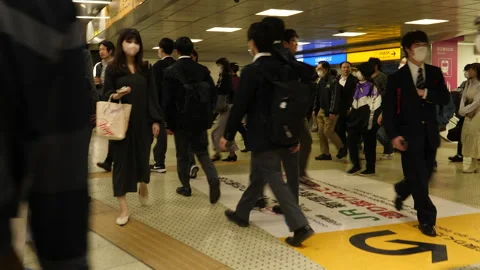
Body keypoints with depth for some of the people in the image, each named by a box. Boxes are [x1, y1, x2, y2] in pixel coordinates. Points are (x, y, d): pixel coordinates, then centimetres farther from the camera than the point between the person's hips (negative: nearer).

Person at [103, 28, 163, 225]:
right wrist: (114, 96, -23)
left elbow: (152, 96, 3)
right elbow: (106, 94, 0)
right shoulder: (112, 68, 0)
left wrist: (156, 120, -2)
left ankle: (143, 186, 44)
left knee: (142, 157, 10)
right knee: (122, 160, 0)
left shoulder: (146, 68, 5)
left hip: (143, 121, 2)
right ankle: (123, 208, 6)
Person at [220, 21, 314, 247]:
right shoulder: (281, 69, 7)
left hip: (262, 137, -8)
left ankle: (300, 226, -10)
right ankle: (241, 214, 36)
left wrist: (228, 135, -5)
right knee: (257, 177, 20)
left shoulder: (251, 71, -16)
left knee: (275, 181, -5)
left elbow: (240, 106, -16)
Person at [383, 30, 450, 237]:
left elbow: (445, 99, -1)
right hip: (409, 135, -4)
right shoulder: (397, 77, -4)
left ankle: (402, 191, 43)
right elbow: (388, 109, -6)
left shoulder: (435, 73, 8)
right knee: (418, 179, -3)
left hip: (430, 134, 4)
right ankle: (426, 220, 9)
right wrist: (394, 135, -15)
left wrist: (427, 94, -19)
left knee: (424, 175, 13)